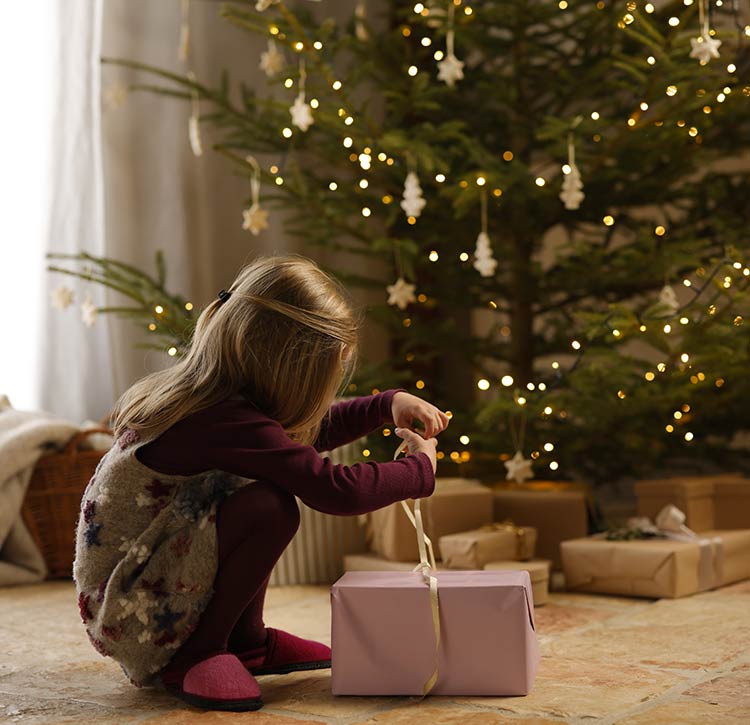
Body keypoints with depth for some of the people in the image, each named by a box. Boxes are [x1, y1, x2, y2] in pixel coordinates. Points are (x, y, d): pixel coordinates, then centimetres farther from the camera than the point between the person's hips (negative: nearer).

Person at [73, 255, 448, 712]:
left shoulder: (199, 396, 3)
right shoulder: (227, 420, -27)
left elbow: (304, 433, 18)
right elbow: (337, 490, -29)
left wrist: (388, 405, 8)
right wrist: (422, 468, -12)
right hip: (129, 616, -10)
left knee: (274, 472, 9)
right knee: (272, 507, -27)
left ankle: (246, 639, 15)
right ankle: (194, 655, -7)